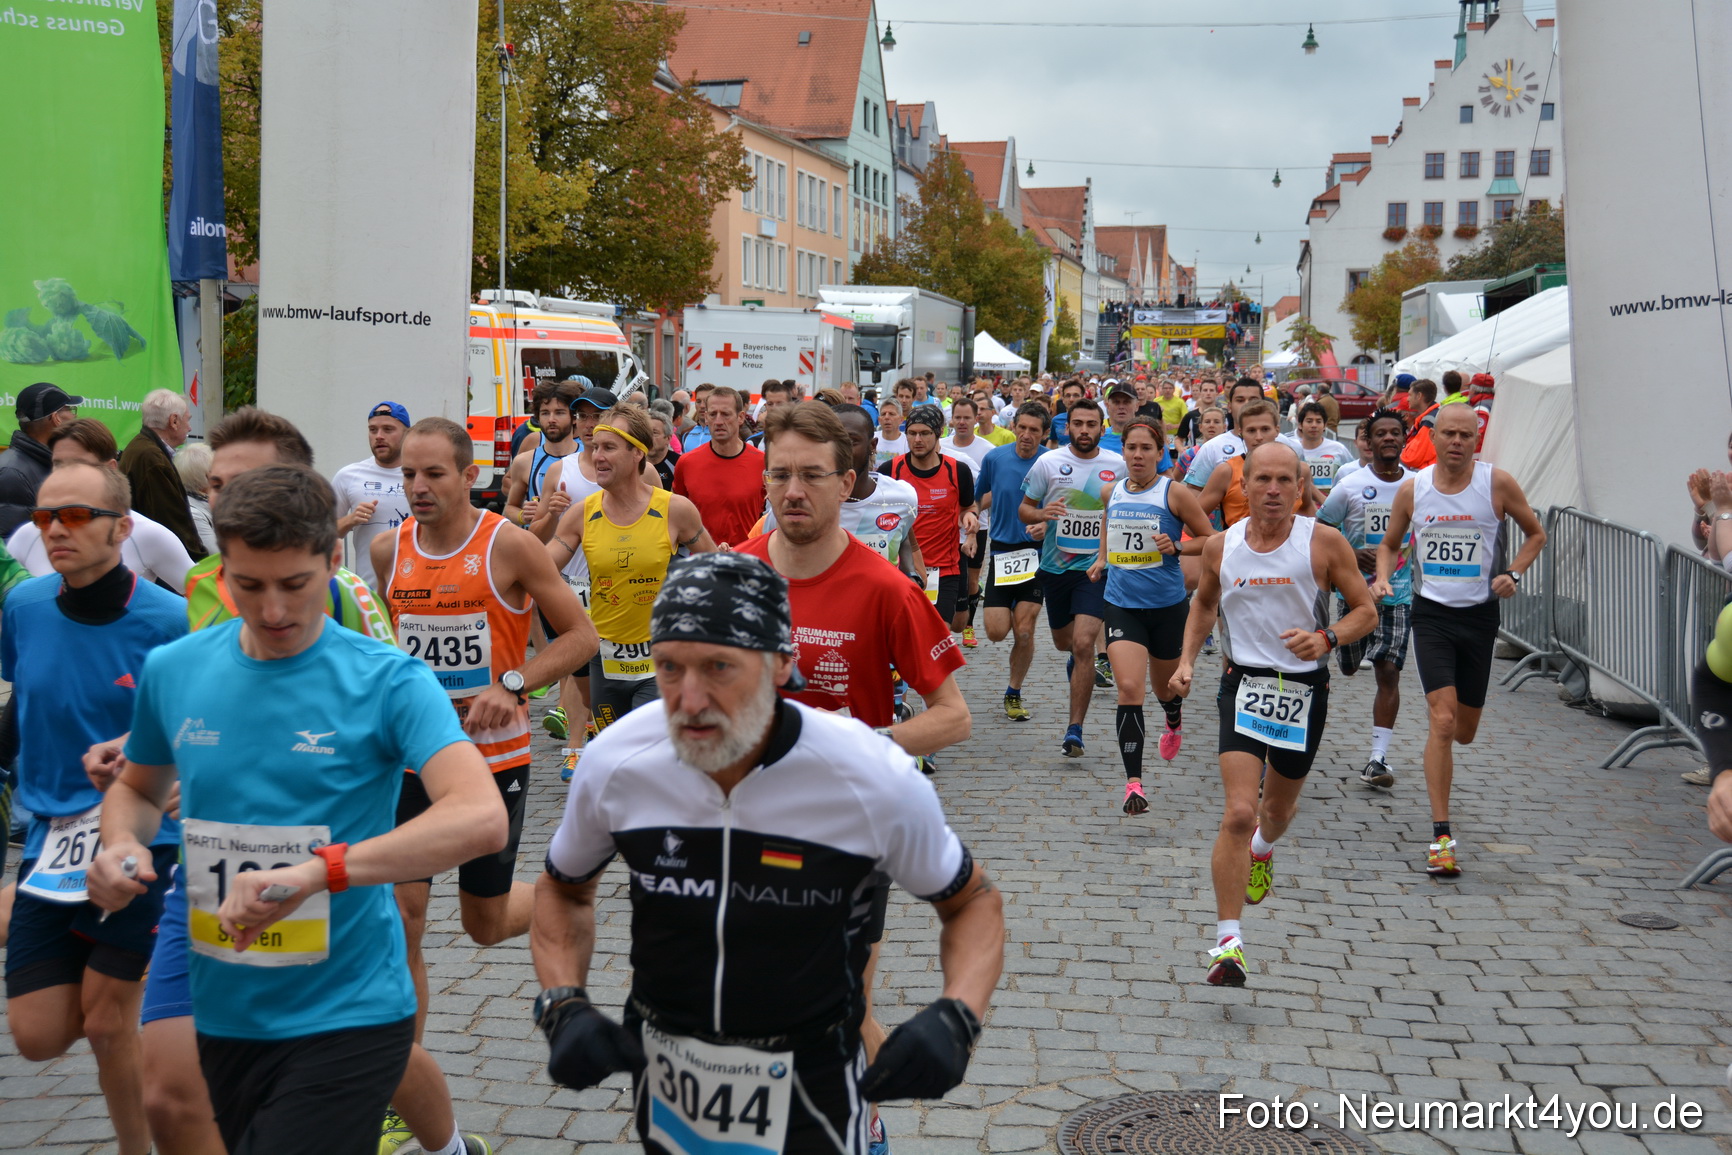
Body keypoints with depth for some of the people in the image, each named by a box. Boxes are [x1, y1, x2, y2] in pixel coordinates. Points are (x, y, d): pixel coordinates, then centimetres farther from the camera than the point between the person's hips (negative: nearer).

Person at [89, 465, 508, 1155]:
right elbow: (138, 788, 19)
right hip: (220, 1014, 5)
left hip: (347, 1016, -5)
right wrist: (121, 844, -4)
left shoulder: (388, 681, -13)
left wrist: (317, 871, -38)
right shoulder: (171, 671, 0)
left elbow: (482, 818, -28)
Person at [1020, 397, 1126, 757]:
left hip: (1096, 567, -2)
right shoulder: (1049, 463, -1)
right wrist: (1042, 514, -18)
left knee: (1083, 644, -16)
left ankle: (1075, 730, -10)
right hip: (1055, 565, 2)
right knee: (1063, 642, 19)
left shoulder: (1119, 466, -1)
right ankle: (1077, 658, 58)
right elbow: (1023, 509, 4)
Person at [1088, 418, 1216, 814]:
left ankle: (1174, 723, 58)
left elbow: (1210, 540, -1)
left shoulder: (1175, 493, -8)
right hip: (1121, 605, 1)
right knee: (1129, 690, -15)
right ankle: (1133, 782, -13)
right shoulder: (1111, 492, 4)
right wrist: (1102, 558, 11)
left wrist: (1176, 547, -17)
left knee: (1164, 686, 19)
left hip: (1168, 606, -1)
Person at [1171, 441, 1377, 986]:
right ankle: (1228, 941, -11)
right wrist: (1187, 659, 5)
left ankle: (1262, 849, 59)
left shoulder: (1324, 542, -7)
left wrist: (1326, 638, -20)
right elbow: (1203, 603, 19)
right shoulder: (1220, 546, 0)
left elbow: (1365, 611, -1)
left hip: (1304, 688, 1)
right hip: (1244, 682, 0)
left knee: (1280, 807, 20)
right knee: (1238, 813, -16)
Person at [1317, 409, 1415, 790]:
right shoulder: (1350, 485, -8)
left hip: (1399, 592, 1)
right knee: (1348, 668, 12)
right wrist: (1351, 556, -17)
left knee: (1388, 671, -8)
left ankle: (1378, 758, -5)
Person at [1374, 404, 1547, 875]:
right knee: (1442, 720, -15)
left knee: (1464, 731, 11)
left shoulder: (1497, 483, -4)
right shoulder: (1412, 488, -1)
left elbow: (1536, 534, 9)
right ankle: (1441, 836, -11)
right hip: (1432, 612, -1)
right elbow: (1390, 543, 14)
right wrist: (1382, 578, -6)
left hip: (1480, 614, 1)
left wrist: (1512, 574, -7)